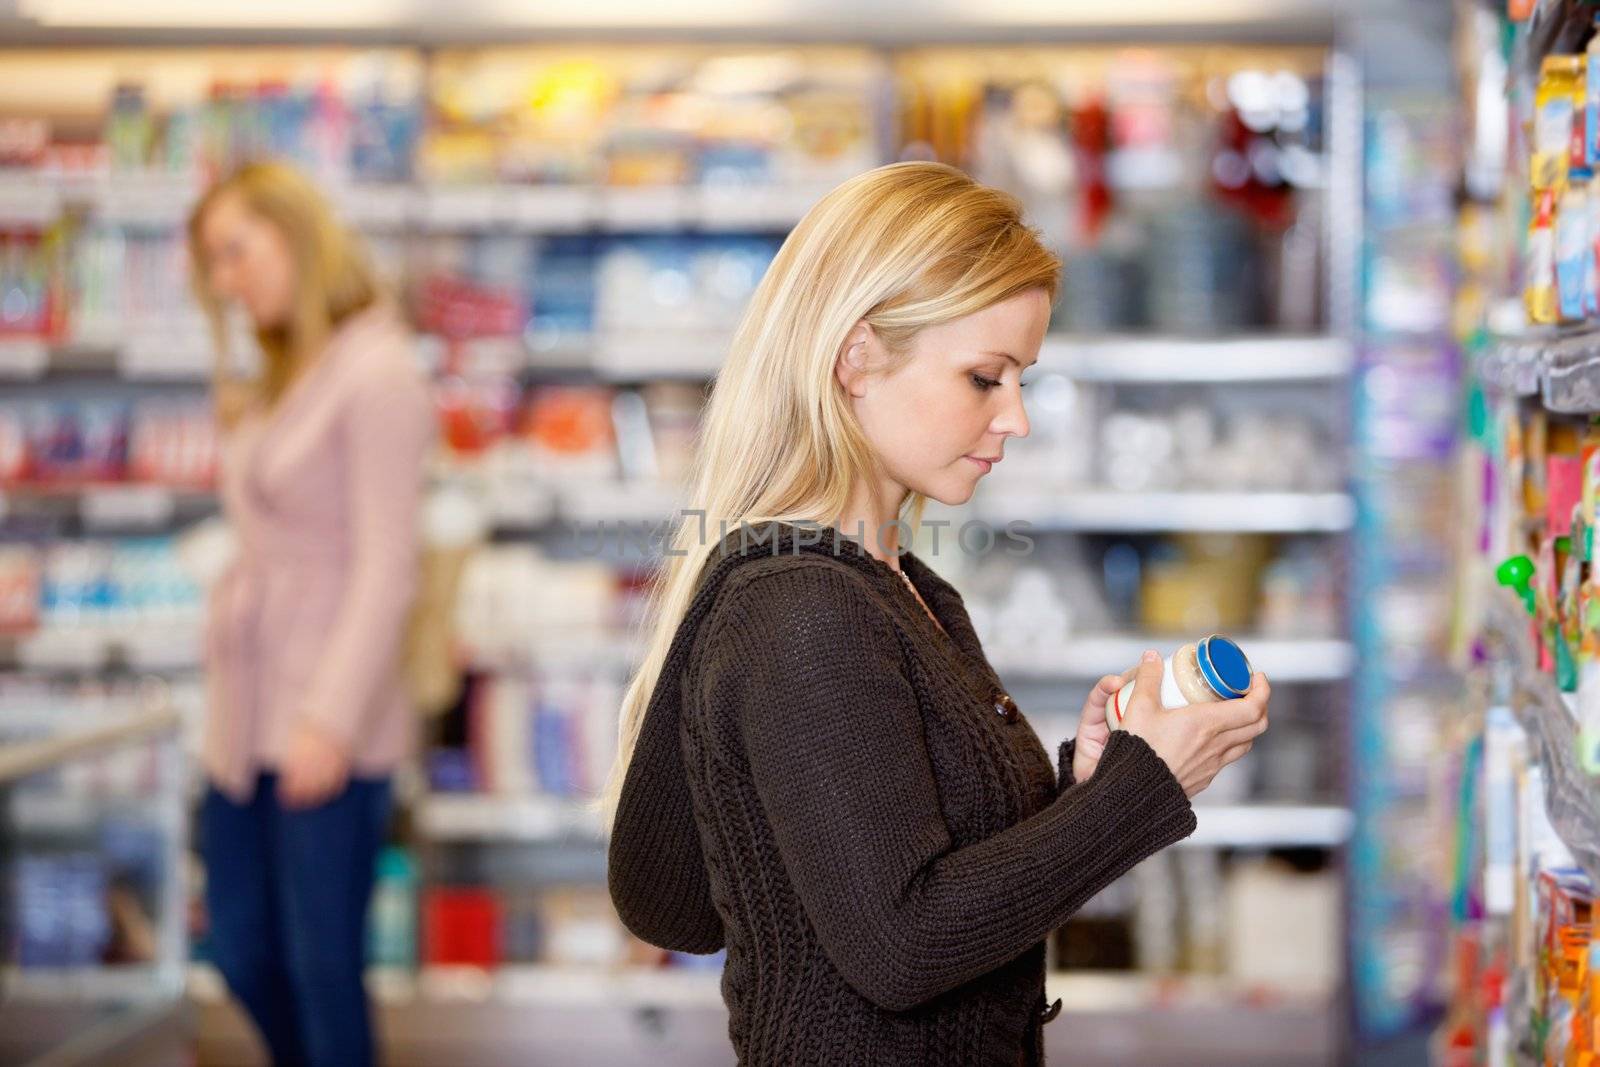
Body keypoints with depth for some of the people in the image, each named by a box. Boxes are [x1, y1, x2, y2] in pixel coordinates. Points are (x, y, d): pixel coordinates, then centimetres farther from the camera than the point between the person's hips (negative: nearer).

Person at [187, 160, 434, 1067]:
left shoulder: (377, 372, -11)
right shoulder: (276, 386, 16)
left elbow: (388, 565, -16)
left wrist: (331, 719, -21)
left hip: (325, 730, -9)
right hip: (248, 719, 9)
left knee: (322, 969, -1)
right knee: (245, 958, 14)